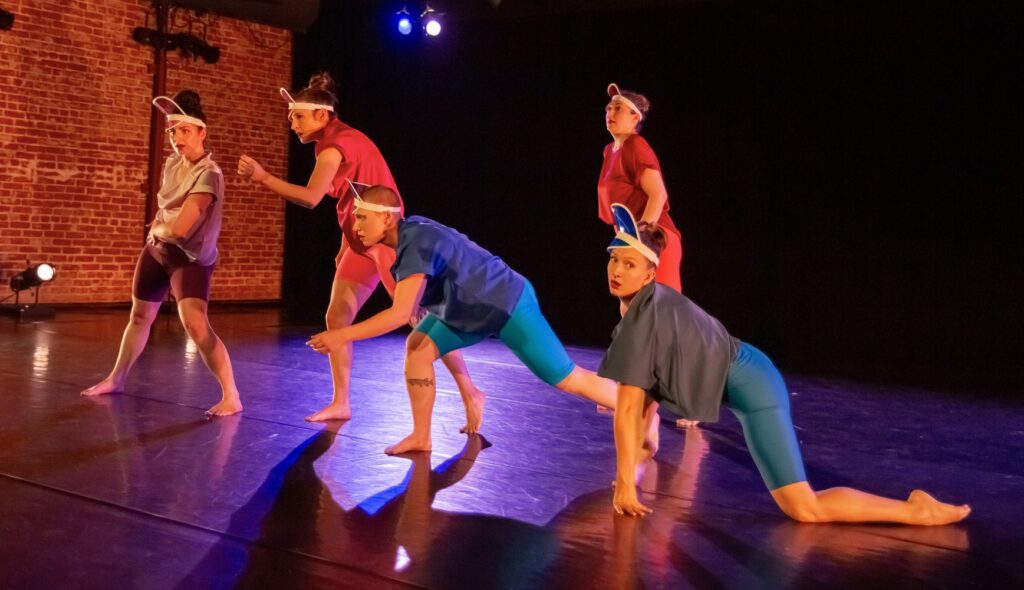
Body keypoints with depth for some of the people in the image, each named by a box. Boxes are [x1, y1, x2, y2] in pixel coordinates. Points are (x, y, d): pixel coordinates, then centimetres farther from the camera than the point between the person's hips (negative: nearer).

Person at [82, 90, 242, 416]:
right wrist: (157, 229, -1)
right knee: (140, 316, 20)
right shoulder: (172, 163, 2)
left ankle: (231, 397, -22)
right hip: (157, 250, 8)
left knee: (195, 323, -25)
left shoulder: (208, 174, -23)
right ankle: (116, 379, 39)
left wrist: (157, 229, -7)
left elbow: (180, 228, -27)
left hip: (190, 258, -8)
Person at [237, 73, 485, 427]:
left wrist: (262, 177, -27)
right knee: (336, 319, 6)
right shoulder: (339, 138, 14)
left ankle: (470, 394, 2)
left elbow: (311, 198, -28)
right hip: (361, 241, 10)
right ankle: (340, 403, 11)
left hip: (383, 240, -10)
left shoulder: (335, 145, -16)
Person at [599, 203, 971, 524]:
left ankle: (918, 509, -6)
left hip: (747, 385, -10)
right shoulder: (650, 300, 7)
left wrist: (625, 485, -20)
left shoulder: (642, 317, -20)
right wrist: (630, 466, 15)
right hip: (742, 374, 10)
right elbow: (646, 394, 13)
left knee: (805, 509, -12)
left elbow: (627, 408, -22)